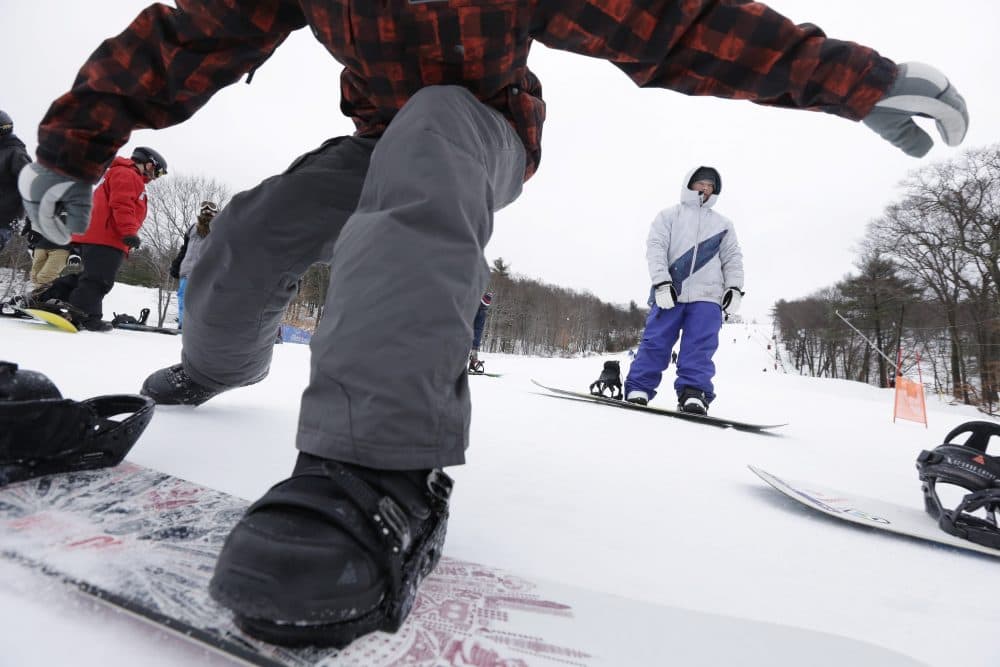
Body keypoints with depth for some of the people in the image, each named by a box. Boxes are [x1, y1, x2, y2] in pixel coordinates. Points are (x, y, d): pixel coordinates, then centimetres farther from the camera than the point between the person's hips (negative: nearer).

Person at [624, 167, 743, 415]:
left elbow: (732, 258, 18)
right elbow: (655, 248, 0)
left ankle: (694, 393, -11)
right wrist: (662, 282, -14)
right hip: (668, 293, -2)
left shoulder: (723, 224, 23)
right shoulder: (668, 216, 12)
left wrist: (734, 287, 1)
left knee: (699, 348, -9)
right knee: (655, 342, -7)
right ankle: (639, 389, -1)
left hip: (706, 297, 2)